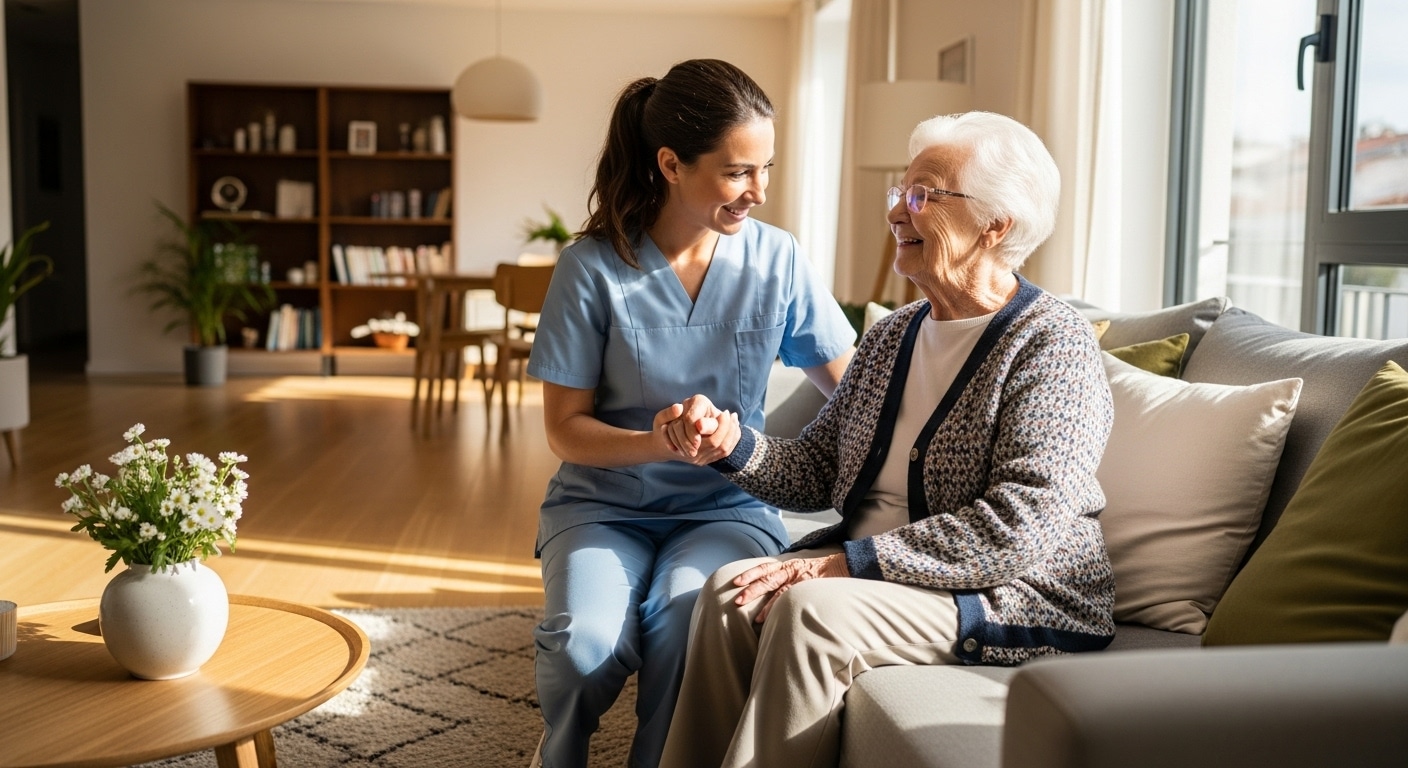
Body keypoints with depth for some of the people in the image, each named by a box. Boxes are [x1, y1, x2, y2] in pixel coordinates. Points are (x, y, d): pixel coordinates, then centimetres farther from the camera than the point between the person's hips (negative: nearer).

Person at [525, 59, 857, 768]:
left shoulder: (776, 259, -3)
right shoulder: (593, 266, -8)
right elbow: (565, 429, -6)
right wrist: (658, 443, -24)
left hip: (727, 505, 1)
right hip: (605, 502, 0)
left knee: (683, 621, -31)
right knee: (586, 642, -28)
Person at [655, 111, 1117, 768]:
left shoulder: (1054, 345, -11)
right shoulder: (892, 334, 12)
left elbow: (1021, 529, -22)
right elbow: (815, 473, 12)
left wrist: (852, 561, -24)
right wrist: (734, 445, -9)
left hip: (1023, 597, -6)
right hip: (878, 570, 7)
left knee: (812, 608, -28)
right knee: (730, 590, -17)